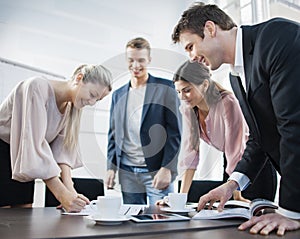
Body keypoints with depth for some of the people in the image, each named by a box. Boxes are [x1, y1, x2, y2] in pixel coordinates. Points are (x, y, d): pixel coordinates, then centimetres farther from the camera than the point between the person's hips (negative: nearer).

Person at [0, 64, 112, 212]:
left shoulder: (72, 105, -2)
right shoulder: (37, 87, -25)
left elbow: (63, 148, -8)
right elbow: (34, 144, -31)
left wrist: (69, 189, -22)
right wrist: (62, 194, -34)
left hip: (21, 160, 7)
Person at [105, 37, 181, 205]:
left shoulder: (165, 88, 0)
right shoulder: (118, 95, 14)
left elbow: (175, 132, -5)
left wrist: (167, 169, -11)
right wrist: (111, 167, 8)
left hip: (157, 171, -4)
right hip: (127, 173, 4)